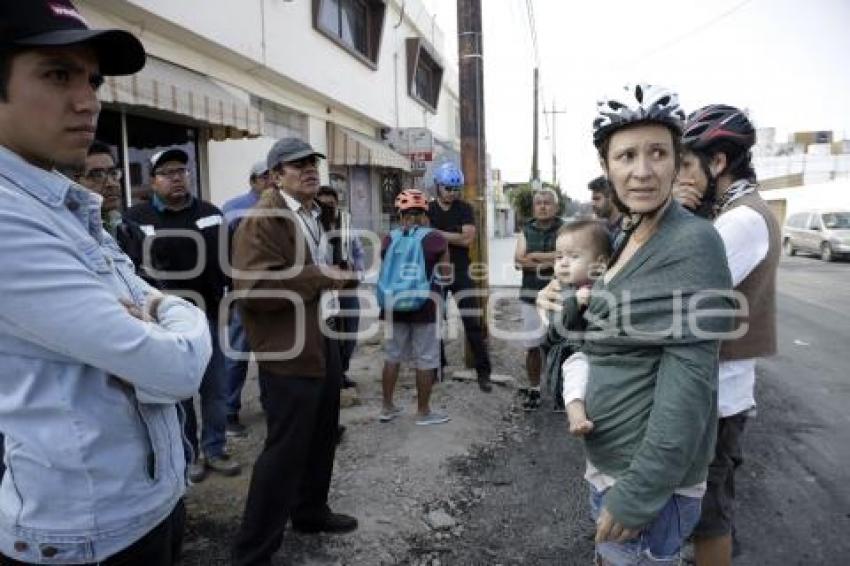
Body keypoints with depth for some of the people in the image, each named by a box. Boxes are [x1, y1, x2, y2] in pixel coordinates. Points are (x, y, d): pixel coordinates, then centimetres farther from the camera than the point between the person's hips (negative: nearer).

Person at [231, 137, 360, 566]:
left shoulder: (314, 214, 15)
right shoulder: (262, 220, -17)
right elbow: (253, 288, -29)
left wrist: (341, 276, 8)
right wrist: (321, 278, -23)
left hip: (323, 342, 10)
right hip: (289, 352, -10)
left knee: (321, 437, 21)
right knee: (286, 450, -2)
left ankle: (310, 511, 43)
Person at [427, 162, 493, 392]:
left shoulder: (465, 209, 0)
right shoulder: (428, 210, 3)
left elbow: (468, 239, -13)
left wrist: (437, 233, -12)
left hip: (460, 273, -1)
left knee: (473, 324, -5)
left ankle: (483, 372, 2)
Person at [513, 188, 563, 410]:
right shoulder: (526, 231, 11)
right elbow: (518, 261, -2)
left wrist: (534, 256, -8)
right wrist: (551, 261, -10)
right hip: (531, 295, 3)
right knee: (532, 346, 6)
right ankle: (533, 390, 18)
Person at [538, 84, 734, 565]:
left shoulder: (692, 243, -21)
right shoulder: (633, 235, 6)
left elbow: (688, 380, -24)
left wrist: (639, 492, -22)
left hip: (650, 473, -8)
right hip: (610, 459, 9)